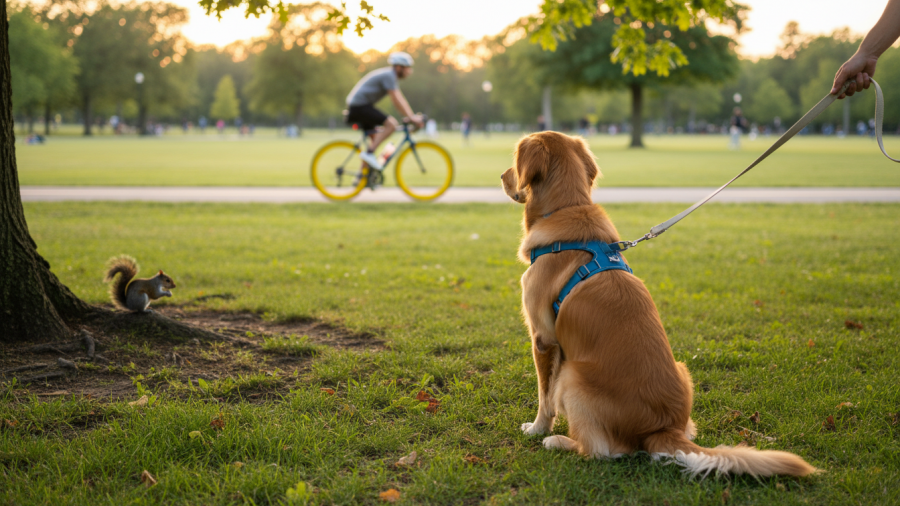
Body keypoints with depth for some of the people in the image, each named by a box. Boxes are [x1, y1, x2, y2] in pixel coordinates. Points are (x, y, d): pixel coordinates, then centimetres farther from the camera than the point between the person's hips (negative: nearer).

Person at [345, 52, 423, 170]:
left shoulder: (391, 76, 17)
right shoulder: (388, 75, -14)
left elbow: (400, 99, 18)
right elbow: (396, 100, -20)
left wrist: (413, 116, 10)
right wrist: (411, 117, -19)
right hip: (360, 105, -11)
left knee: (375, 139, 12)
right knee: (391, 124, -20)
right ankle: (369, 153, -20)